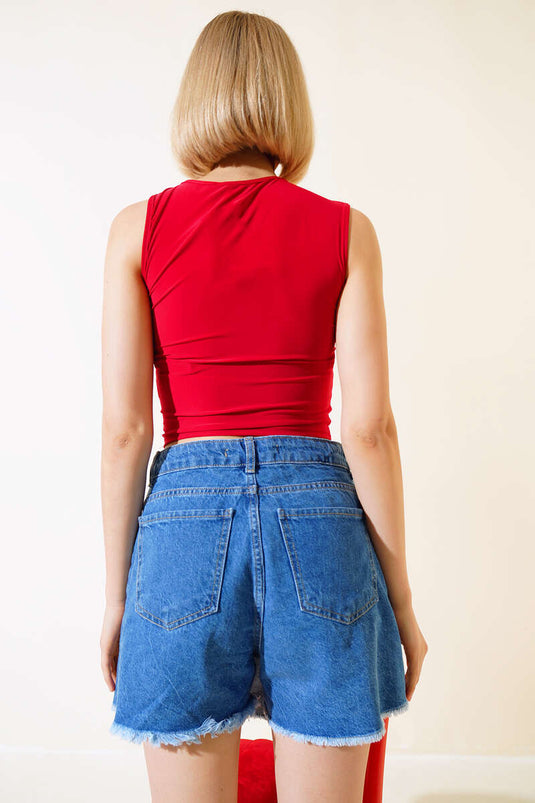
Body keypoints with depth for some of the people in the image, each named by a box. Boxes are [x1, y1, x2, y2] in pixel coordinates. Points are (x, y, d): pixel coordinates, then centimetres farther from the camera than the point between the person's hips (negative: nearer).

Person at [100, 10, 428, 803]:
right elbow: (370, 427, -4)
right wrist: (402, 602, 5)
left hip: (187, 516, 0)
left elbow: (124, 427, -2)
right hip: (316, 516, 1)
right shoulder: (347, 230, 1)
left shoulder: (139, 227, 1)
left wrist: (116, 594, 7)